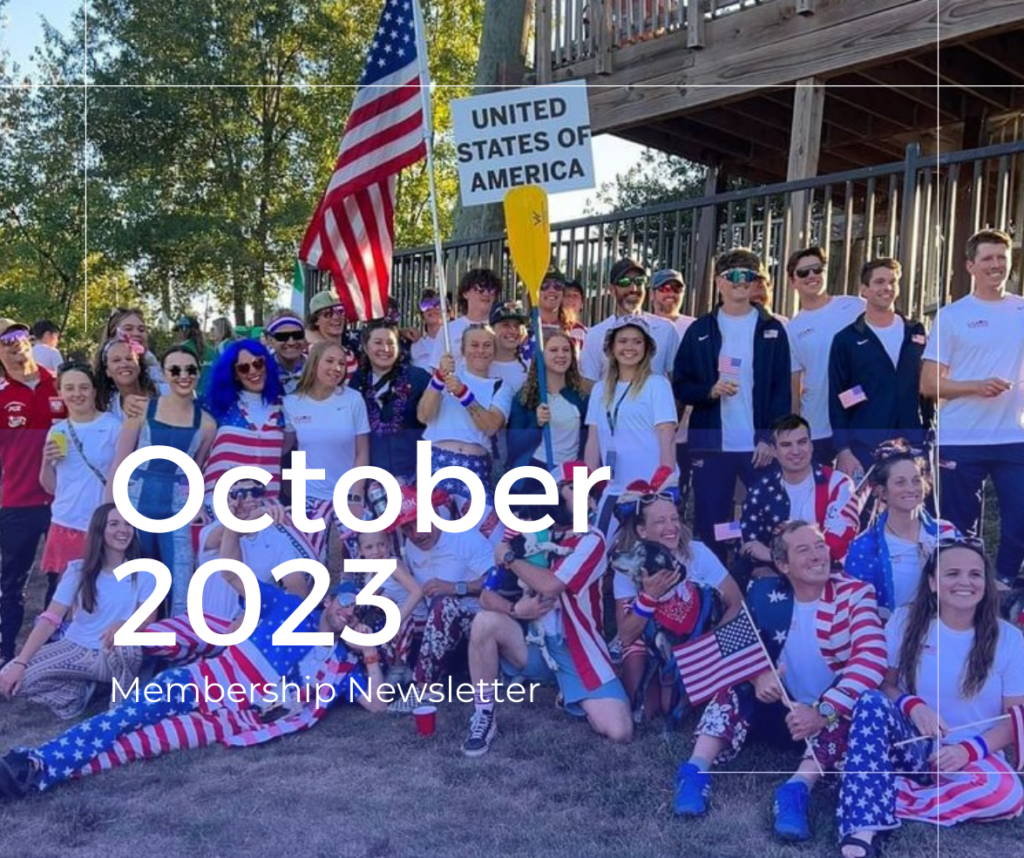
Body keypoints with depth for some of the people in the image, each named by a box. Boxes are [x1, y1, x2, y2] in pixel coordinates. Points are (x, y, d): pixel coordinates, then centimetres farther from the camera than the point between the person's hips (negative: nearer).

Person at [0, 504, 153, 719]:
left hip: (117, 655, -2)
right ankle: (79, 688, 4)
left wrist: (123, 625, -33)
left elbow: (148, 619, -10)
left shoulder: (144, 573, -5)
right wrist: (20, 662, -19)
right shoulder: (79, 570, -2)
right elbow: (50, 619, -7)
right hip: (75, 649, 3)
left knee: (126, 644, -40)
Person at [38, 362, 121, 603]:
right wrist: (47, 461, -6)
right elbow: (50, 487, 12)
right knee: (59, 592, 8)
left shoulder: (113, 426, -4)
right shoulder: (57, 431, 9)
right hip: (64, 524, 4)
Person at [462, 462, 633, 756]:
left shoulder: (591, 540, -8)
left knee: (619, 731, -17)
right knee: (485, 621, -27)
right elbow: (487, 596, -1)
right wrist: (515, 608, -22)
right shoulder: (524, 537, 2)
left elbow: (551, 585, -23)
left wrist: (509, 557, -9)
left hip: (578, 649, -2)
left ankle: (572, 697, 16)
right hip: (533, 646, 2)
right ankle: (484, 716, -10)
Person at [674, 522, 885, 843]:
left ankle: (797, 790, -44)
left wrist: (824, 711, -38)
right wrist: (758, 675, -32)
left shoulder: (855, 593, -12)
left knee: (844, 705, -33)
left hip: (834, 719, -2)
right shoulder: (764, 594, -4)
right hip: (781, 711, 2)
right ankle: (696, 771, -30)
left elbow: (872, 659, -26)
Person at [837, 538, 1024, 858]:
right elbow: (882, 684, 3)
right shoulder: (905, 621, -1)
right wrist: (911, 705, -19)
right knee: (871, 701, -31)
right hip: (910, 746, 0)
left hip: (971, 757, 0)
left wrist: (970, 750, -20)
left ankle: (883, 795, -21)